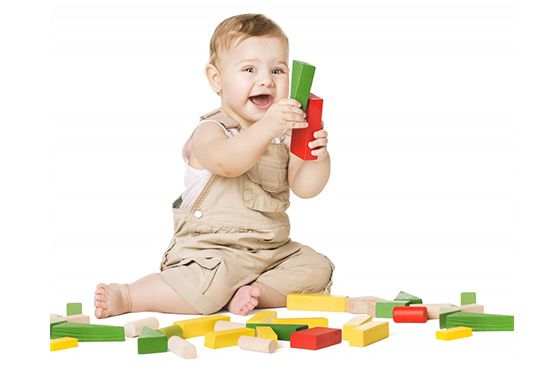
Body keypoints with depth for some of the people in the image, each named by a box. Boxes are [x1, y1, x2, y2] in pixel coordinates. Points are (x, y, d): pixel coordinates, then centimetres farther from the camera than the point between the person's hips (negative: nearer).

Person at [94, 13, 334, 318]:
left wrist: (318, 157, -24)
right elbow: (226, 161, -34)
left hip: (272, 251, 6)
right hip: (210, 247, -6)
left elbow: (304, 187, -3)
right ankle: (126, 296, -13)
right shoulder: (210, 131, -11)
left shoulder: (285, 133, 8)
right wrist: (265, 128, -49)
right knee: (210, 286, -32)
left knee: (317, 268, -9)